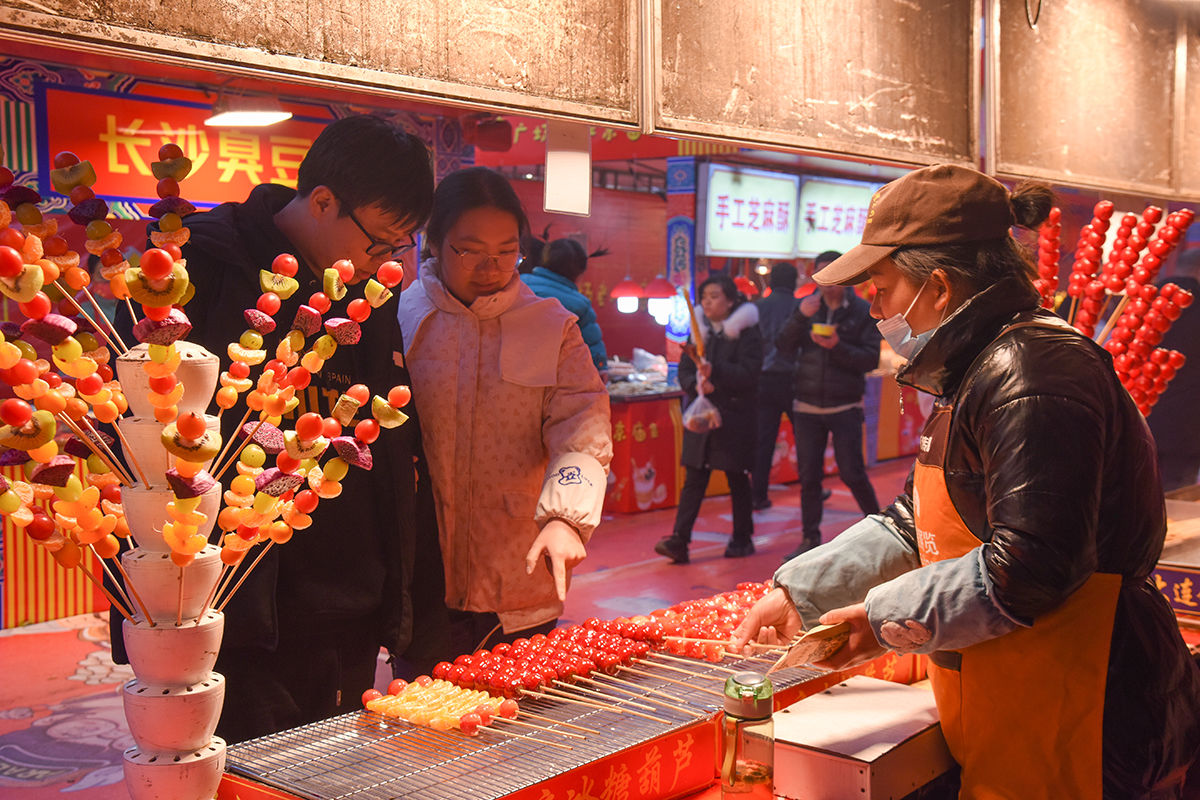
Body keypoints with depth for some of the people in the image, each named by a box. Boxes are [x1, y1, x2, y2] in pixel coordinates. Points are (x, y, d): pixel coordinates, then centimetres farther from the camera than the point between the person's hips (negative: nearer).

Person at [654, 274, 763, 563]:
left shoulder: (747, 332, -5)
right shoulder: (699, 331, 11)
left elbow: (749, 373, -14)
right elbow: (684, 371, 8)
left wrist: (715, 371, -27)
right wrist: (696, 384, -13)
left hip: (734, 418, -4)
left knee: (738, 480, 8)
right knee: (693, 480, -2)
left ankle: (742, 539, 22)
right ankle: (679, 540, -6)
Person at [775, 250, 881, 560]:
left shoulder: (864, 311, -2)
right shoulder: (808, 306, 7)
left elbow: (871, 359, -8)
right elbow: (783, 346, -3)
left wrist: (838, 346, -23)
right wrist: (801, 316, -18)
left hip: (845, 407, -3)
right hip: (806, 406, 3)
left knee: (852, 473, -3)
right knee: (808, 476, 6)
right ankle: (810, 538, 15)